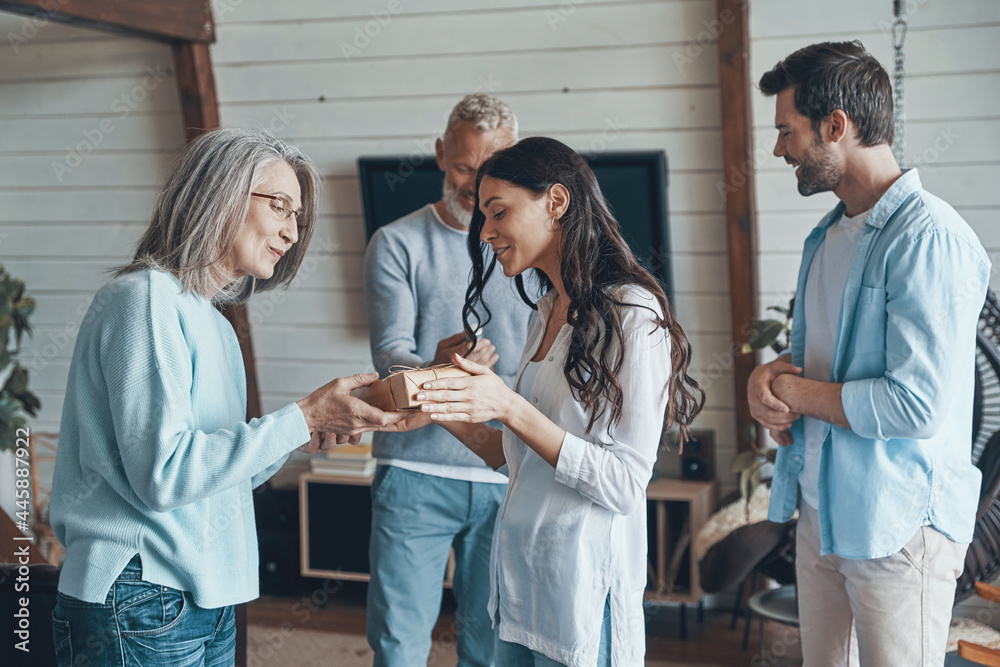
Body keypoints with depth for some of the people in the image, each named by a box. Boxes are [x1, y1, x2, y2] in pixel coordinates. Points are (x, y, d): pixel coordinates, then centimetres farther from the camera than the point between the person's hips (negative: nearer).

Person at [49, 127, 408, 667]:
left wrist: (308, 436, 2)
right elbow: (162, 473, -20)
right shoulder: (146, 298, -13)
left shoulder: (209, 319, 14)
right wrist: (301, 418, -18)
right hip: (140, 605, -8)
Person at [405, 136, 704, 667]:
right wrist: (445, 415, 2)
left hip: (583, 582, -7)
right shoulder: (547, 313, 11)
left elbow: (624, 484, -18)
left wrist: (510, 409, -22)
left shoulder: (632, 314, -13)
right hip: (517, 568, 8)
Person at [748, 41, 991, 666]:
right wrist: (771, 376, -2)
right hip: (820, 510, 8)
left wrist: (788, 389, -13)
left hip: (898, 526, -8)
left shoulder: (930, 238, -18)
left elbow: (917, 405, -24)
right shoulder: (827, 236, 12)